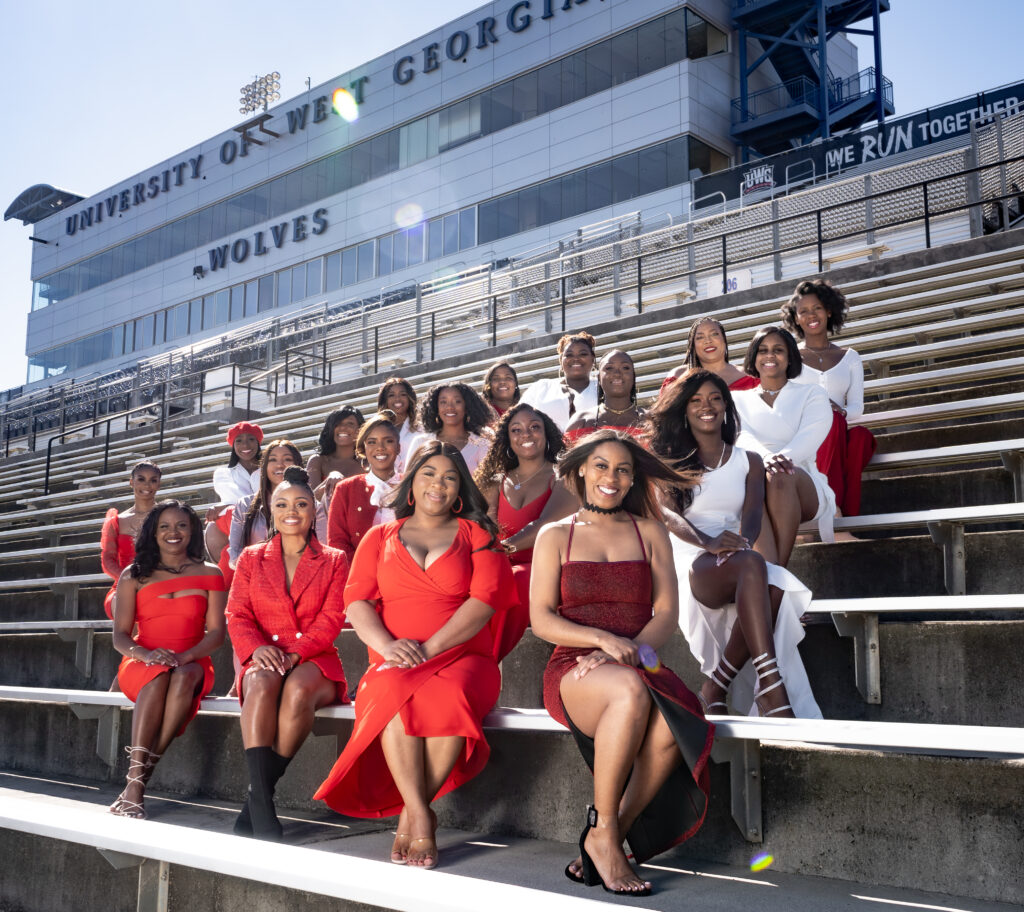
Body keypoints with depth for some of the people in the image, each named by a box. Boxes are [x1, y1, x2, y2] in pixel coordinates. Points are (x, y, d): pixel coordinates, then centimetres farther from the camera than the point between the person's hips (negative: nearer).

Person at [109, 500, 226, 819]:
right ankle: (135, 785, -44)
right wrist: (146, 654, -20)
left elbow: (216, 632, 0)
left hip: (191, 664, 0)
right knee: (158, 676, -36)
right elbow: (120, 635, 2)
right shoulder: (134, 575, 9)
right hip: (142, 665, 0)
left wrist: (183, 657, -20)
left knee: (184, 676, -36)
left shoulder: (210, 574, 8)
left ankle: (138, 779, -38)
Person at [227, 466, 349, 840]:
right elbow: (237, 615, 6)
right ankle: (262, 808, -42)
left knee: (299, 687, -37)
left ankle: (258, 793, -28)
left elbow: (331, 620, 0)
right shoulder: (251, 558, 16)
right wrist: (258, 648, -16)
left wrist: (295, 652, -18)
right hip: (264, 658, 1)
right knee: (262, 683, -36)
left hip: (314, 660, -1)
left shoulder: (334, 561, 11)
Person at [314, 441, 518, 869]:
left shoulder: (476, 535, 15)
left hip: (461, 657, -1)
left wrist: (429, 647, -13)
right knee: (396, 695, -35)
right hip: (394, 664, 1)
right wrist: (386, 645, -12)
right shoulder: (380, 537, 21)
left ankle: (410, 814, -21)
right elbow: (357, 599, 9)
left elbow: (484, 598, -1)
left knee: (450, 697, -36)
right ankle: (422, 819, -30)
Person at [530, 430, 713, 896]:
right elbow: (541, 619, 3)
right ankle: (602, 832, -23)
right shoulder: (555, 536, 12)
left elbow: (667, 613, 7)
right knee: (631, 692, -38)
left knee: (670, 729, -34)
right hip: (572, 670, -2)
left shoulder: (650, 533, 17)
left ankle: (608, 838, -18)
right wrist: (604, 640, -15)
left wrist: (629, 649, -13)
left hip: (639, 665, 2)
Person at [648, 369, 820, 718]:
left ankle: (715, 689, -26)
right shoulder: (670, 461, 14)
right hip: (689, 564, -3)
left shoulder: (748, 461, 21)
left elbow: (753, 515, 3)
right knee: (751, 565, -37)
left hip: (736, 561, 3)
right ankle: (771, 690, -48)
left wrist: (742, 541, -24)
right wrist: (707, 542, -28)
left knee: (773, 590, -35)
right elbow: (667, 513, -5)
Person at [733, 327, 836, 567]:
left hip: (803, 486, 0)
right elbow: (741, 436, 0)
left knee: (781, 476, -37)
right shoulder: (739, 400, 22)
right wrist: (764, 457, -25)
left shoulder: (812, 395, 18)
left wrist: (783, 457, -27)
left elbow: (810, 437, -2)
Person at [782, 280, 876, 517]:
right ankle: (832, 505, -46)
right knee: (831, 418, -36)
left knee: (861, 435, -34)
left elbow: (857, 407, 11)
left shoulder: (850, 357, 19)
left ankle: (849, 514, -41)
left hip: (840, 436, 2)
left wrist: (842, 411, -15)